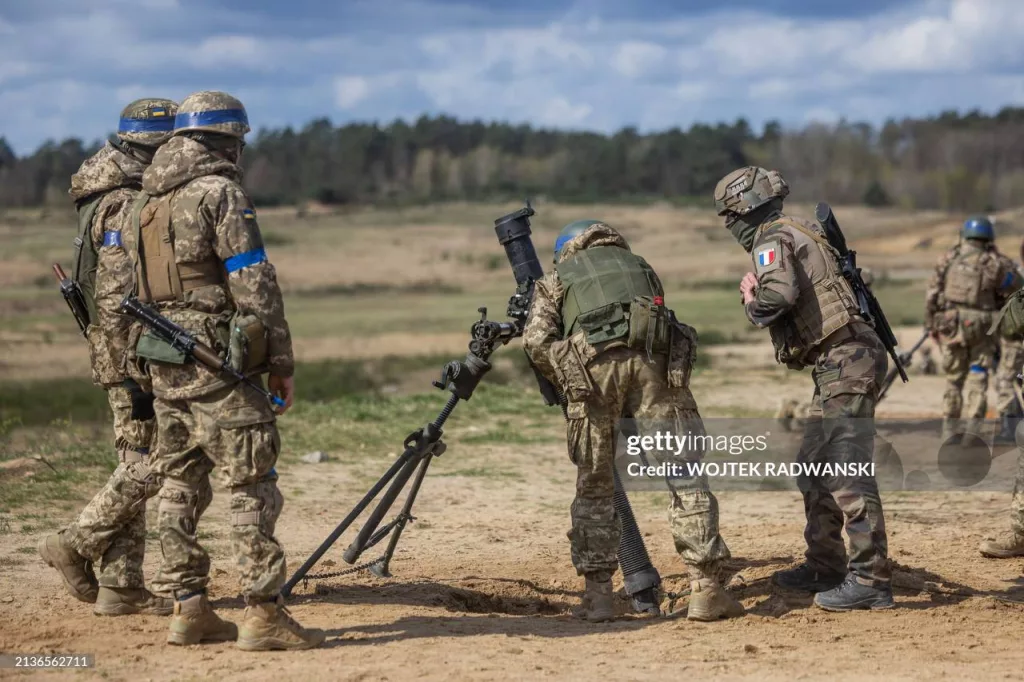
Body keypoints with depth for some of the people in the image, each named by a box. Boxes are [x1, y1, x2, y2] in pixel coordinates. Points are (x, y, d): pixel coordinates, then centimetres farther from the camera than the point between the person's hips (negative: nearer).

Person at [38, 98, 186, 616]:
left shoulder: (133, 200, 15)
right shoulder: (125, 206, -17)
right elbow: (114, 300, -22)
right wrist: (133, 376, -23)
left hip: (134, 354, 10)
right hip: (134, 355, -10)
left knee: (135, 466, 10)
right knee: (148, 463, -7)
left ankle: (120, 585, 11)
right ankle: (76, 545, 2)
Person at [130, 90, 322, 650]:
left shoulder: (147, 199, 15)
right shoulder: (219, 192, -11)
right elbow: (254, 282, -15)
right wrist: (281, 359, -11)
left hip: (162, 359, 8)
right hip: (214, 361, -8)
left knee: (180, 481, 11)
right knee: (251, 484, -6)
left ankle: (188, 609, 13)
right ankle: (262, 614, -9)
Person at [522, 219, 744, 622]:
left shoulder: (557, 279, 27)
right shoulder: (639, 266, 35)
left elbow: (536, 340, 10)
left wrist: (564, 382, 22)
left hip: (592, 366, -1)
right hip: (653, 362, 1)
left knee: (594, 488, 12)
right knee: (685, 476, 4)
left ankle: (597, 593, 10)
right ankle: (705, 589, -1)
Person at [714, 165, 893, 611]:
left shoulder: (772, 240, -8)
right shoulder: (798, 234, 22)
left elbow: (779, 295, -25)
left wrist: (752, 305, -5)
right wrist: (757, 293, 6)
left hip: (844, 359, -11)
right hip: (837, 363, 11)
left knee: (848, 470, -12)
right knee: (814, 466, 18)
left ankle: (870, 579, -13)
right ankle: (825, 566, 26)